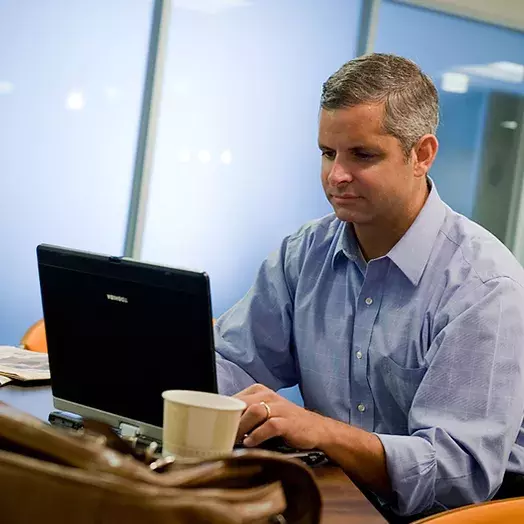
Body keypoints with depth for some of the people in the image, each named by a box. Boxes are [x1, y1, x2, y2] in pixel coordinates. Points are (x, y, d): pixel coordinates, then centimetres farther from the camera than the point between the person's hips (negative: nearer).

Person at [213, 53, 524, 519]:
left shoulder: (485, 287, -16)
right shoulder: (305, 253, 5)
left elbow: (464, 474, -22)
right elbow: (231, 365, 7)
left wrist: (323, 431, -33)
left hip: (433, 517, -4)